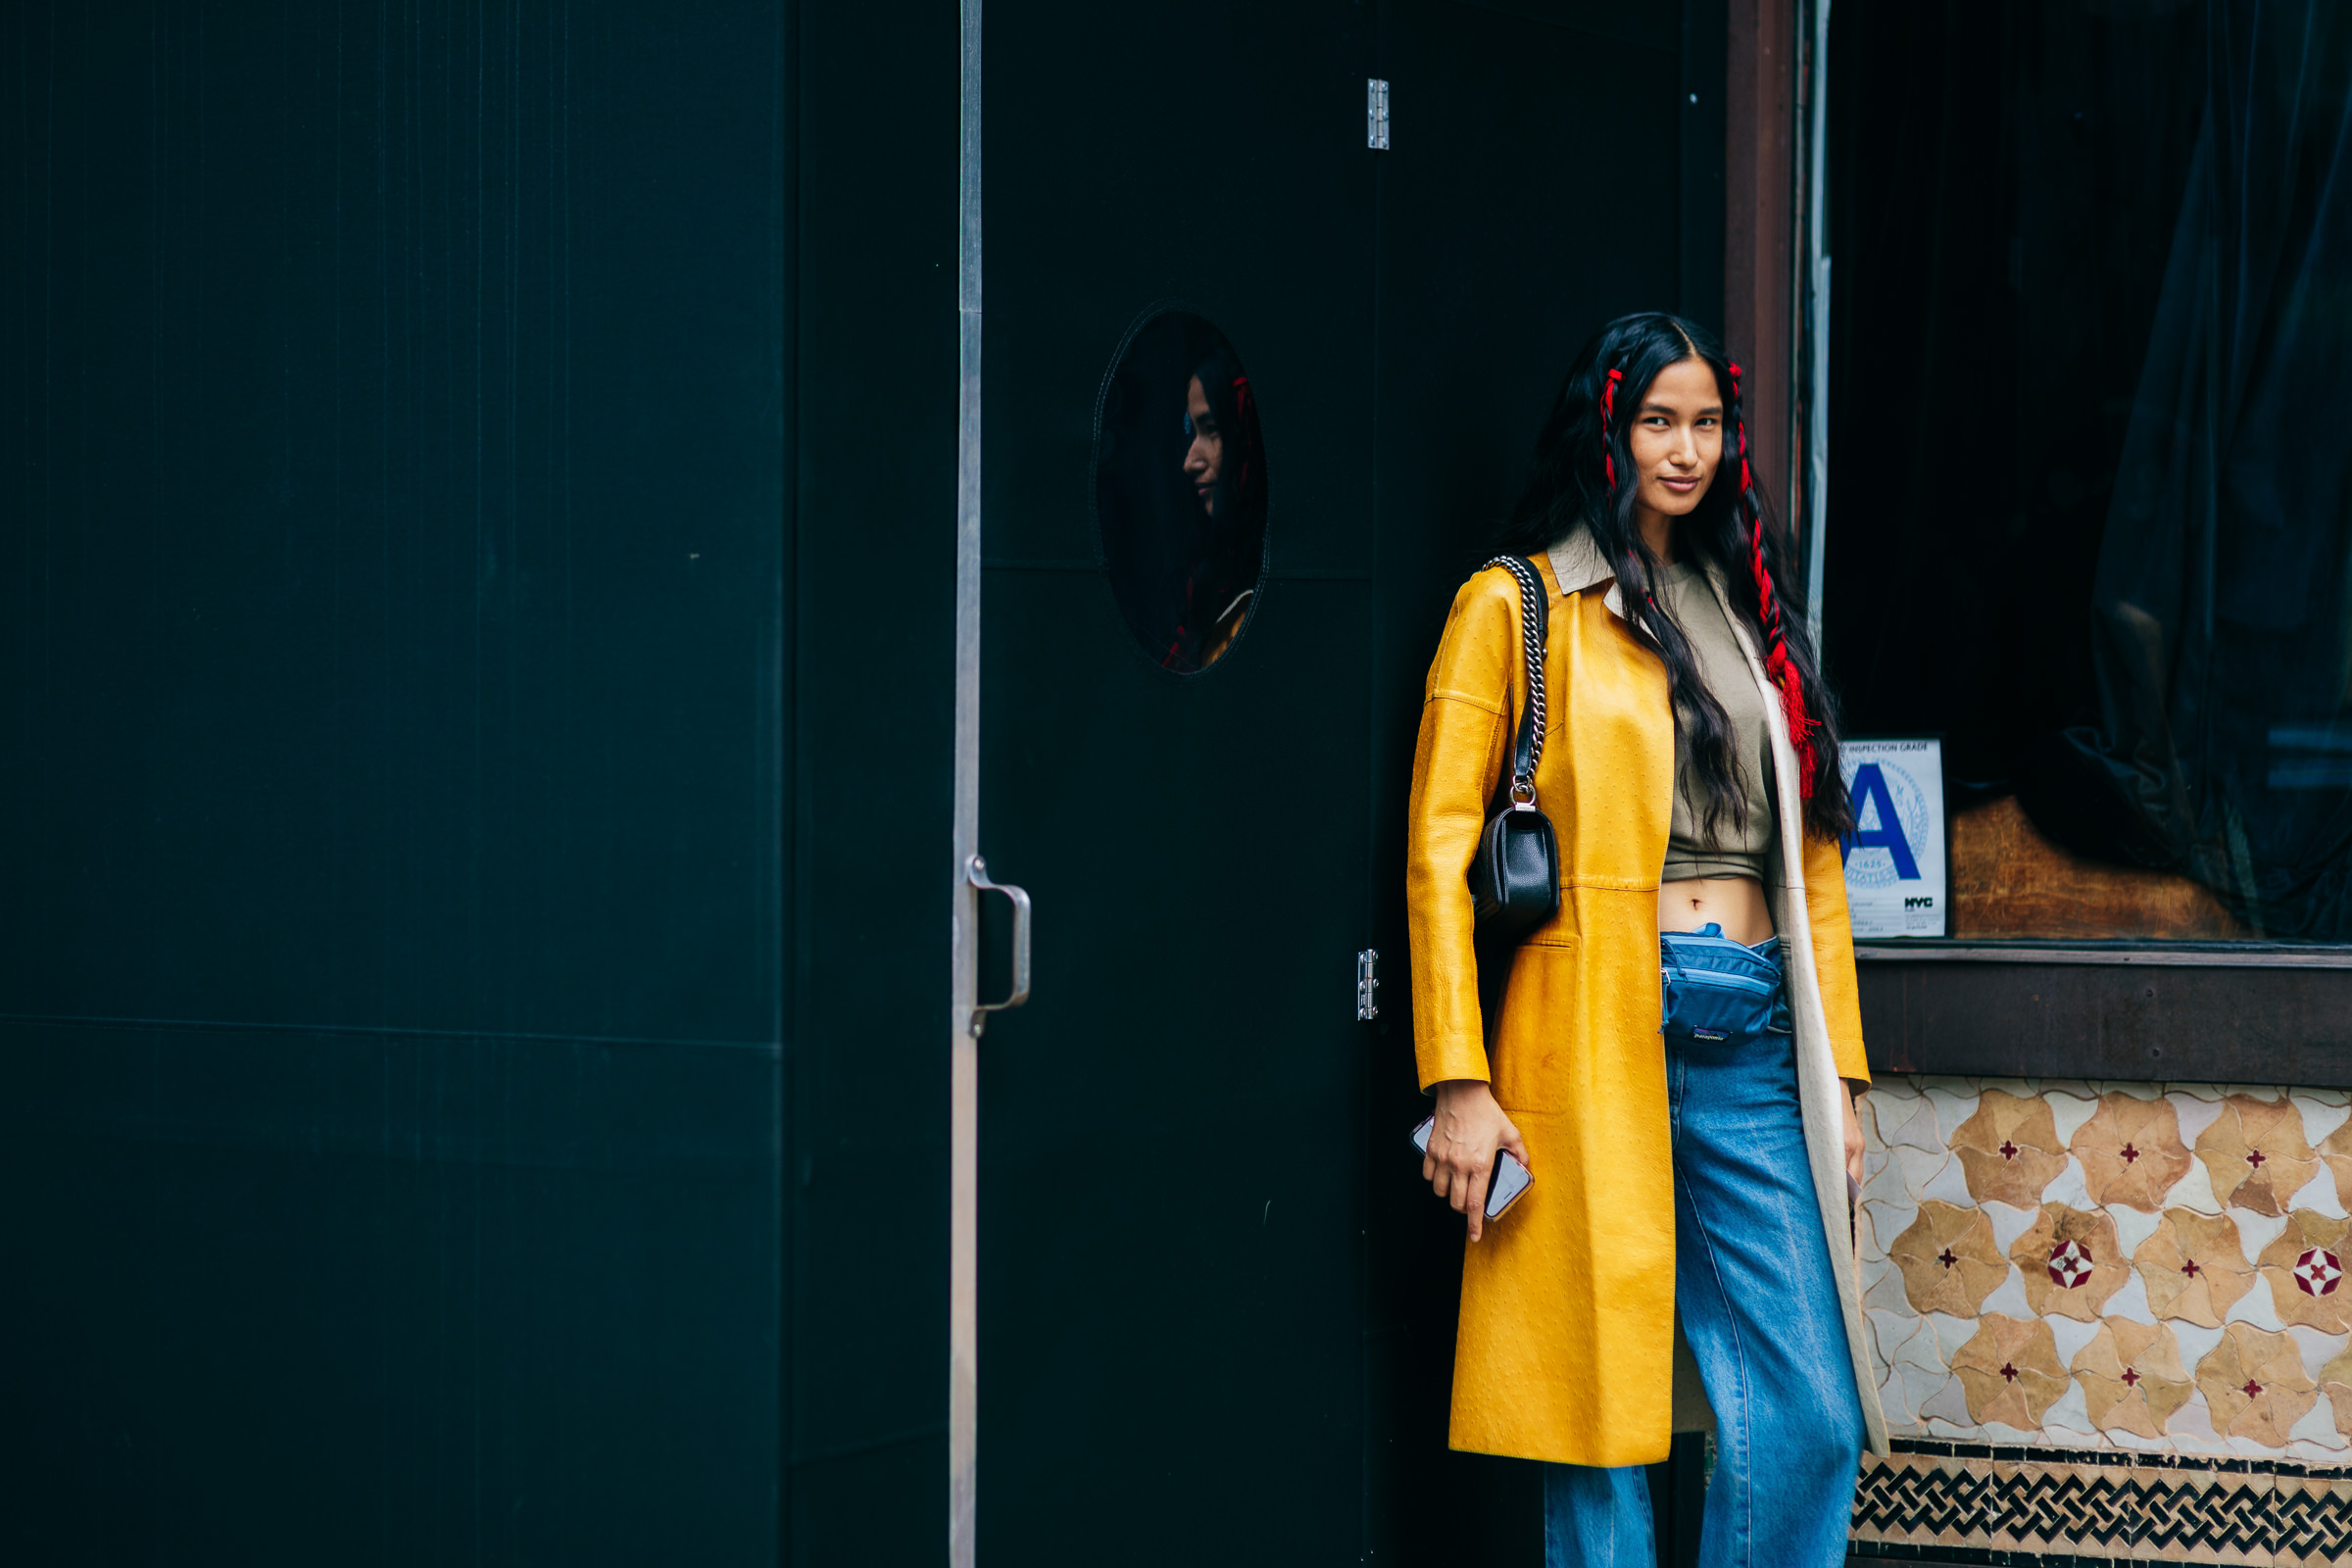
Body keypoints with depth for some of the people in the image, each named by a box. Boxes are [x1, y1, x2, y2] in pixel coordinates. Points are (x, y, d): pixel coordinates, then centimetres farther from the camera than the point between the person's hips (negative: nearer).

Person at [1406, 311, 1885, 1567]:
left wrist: (1838, 1070, 13)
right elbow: (1439, 851, -3)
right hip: (1598, 1040, -5)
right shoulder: (1514, 607, 3)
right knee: (1601, 1412, -2)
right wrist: (1458, 1081, -11)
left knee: (1813, 1416, -2)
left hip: (1755, 1044, 5)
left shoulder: (1751, 617, 20)